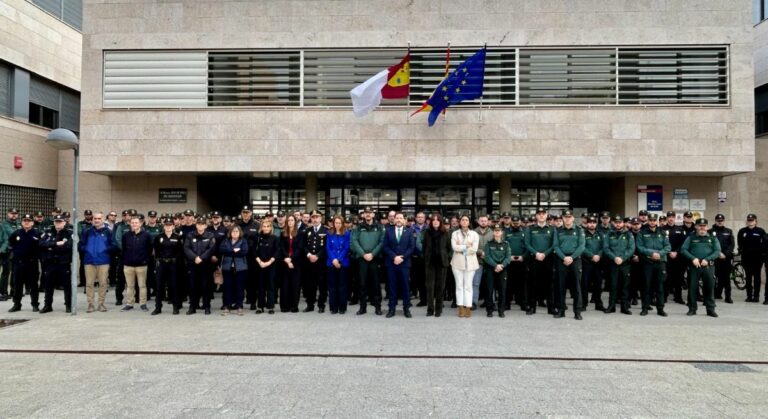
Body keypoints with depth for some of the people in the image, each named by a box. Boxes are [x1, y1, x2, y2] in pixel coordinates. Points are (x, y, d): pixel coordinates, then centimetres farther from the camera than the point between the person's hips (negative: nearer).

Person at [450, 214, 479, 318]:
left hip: (470, 262, 0)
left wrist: (461, 248, -7)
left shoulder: (474, 234, 4)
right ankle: (461, 308, 8)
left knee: (468, 285, 1)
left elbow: (474, 249, -8)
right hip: (457, 262, 1)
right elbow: (454, 247, -10)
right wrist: (466, 246, -10)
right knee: (459, 285, 3)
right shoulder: (455, 233, 5)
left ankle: (468, 307, 4)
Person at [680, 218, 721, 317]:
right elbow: (683, 249, 0)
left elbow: (717, 252, 0)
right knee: (692, 287, 2)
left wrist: (707, 259, -14)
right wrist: (693, 258, -13)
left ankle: (710, 309, 13)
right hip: (694, 266, 0)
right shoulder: (691, 237, 8)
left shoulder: (713, 238, 10)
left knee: (710, 287, 3)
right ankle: (692, 309, 11)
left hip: (708, 266, 1)